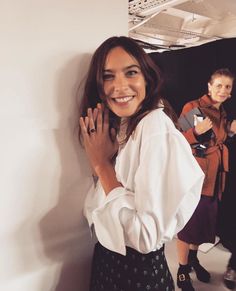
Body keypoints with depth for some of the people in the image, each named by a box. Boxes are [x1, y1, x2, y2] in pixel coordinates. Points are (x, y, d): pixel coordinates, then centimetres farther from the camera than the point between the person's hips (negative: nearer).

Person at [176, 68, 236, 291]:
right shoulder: (192, 107, -12)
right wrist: (197, 131, -30)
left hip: (214, 176, 8)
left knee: (206, 220, 17)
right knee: (189, 221, 2)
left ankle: (193, 258, 39)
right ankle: (182, 270, 19)